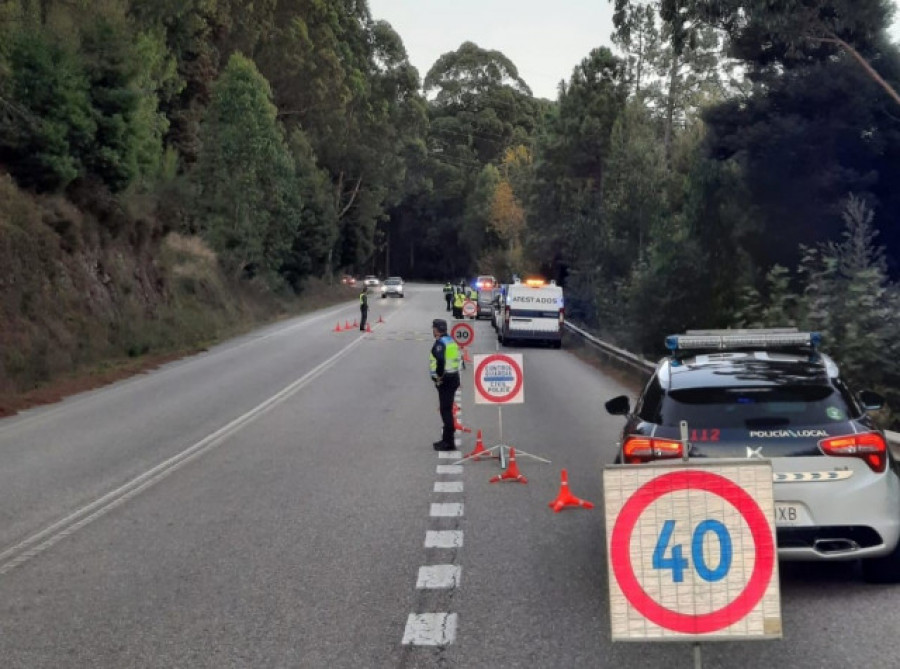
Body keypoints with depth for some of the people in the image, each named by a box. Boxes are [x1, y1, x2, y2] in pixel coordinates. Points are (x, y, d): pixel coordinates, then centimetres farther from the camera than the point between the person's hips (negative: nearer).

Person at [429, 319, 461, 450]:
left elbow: (440, 360, -28)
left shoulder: (440, 342, -15)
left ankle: (448, 442, -4)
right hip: (454, 377, 10)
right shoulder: (450, 340, 14)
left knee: (445, 410, -6)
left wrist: (439, 376, -16)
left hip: (445, 380, -10)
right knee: (447, 409, 18)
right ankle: (447, 438, 26)